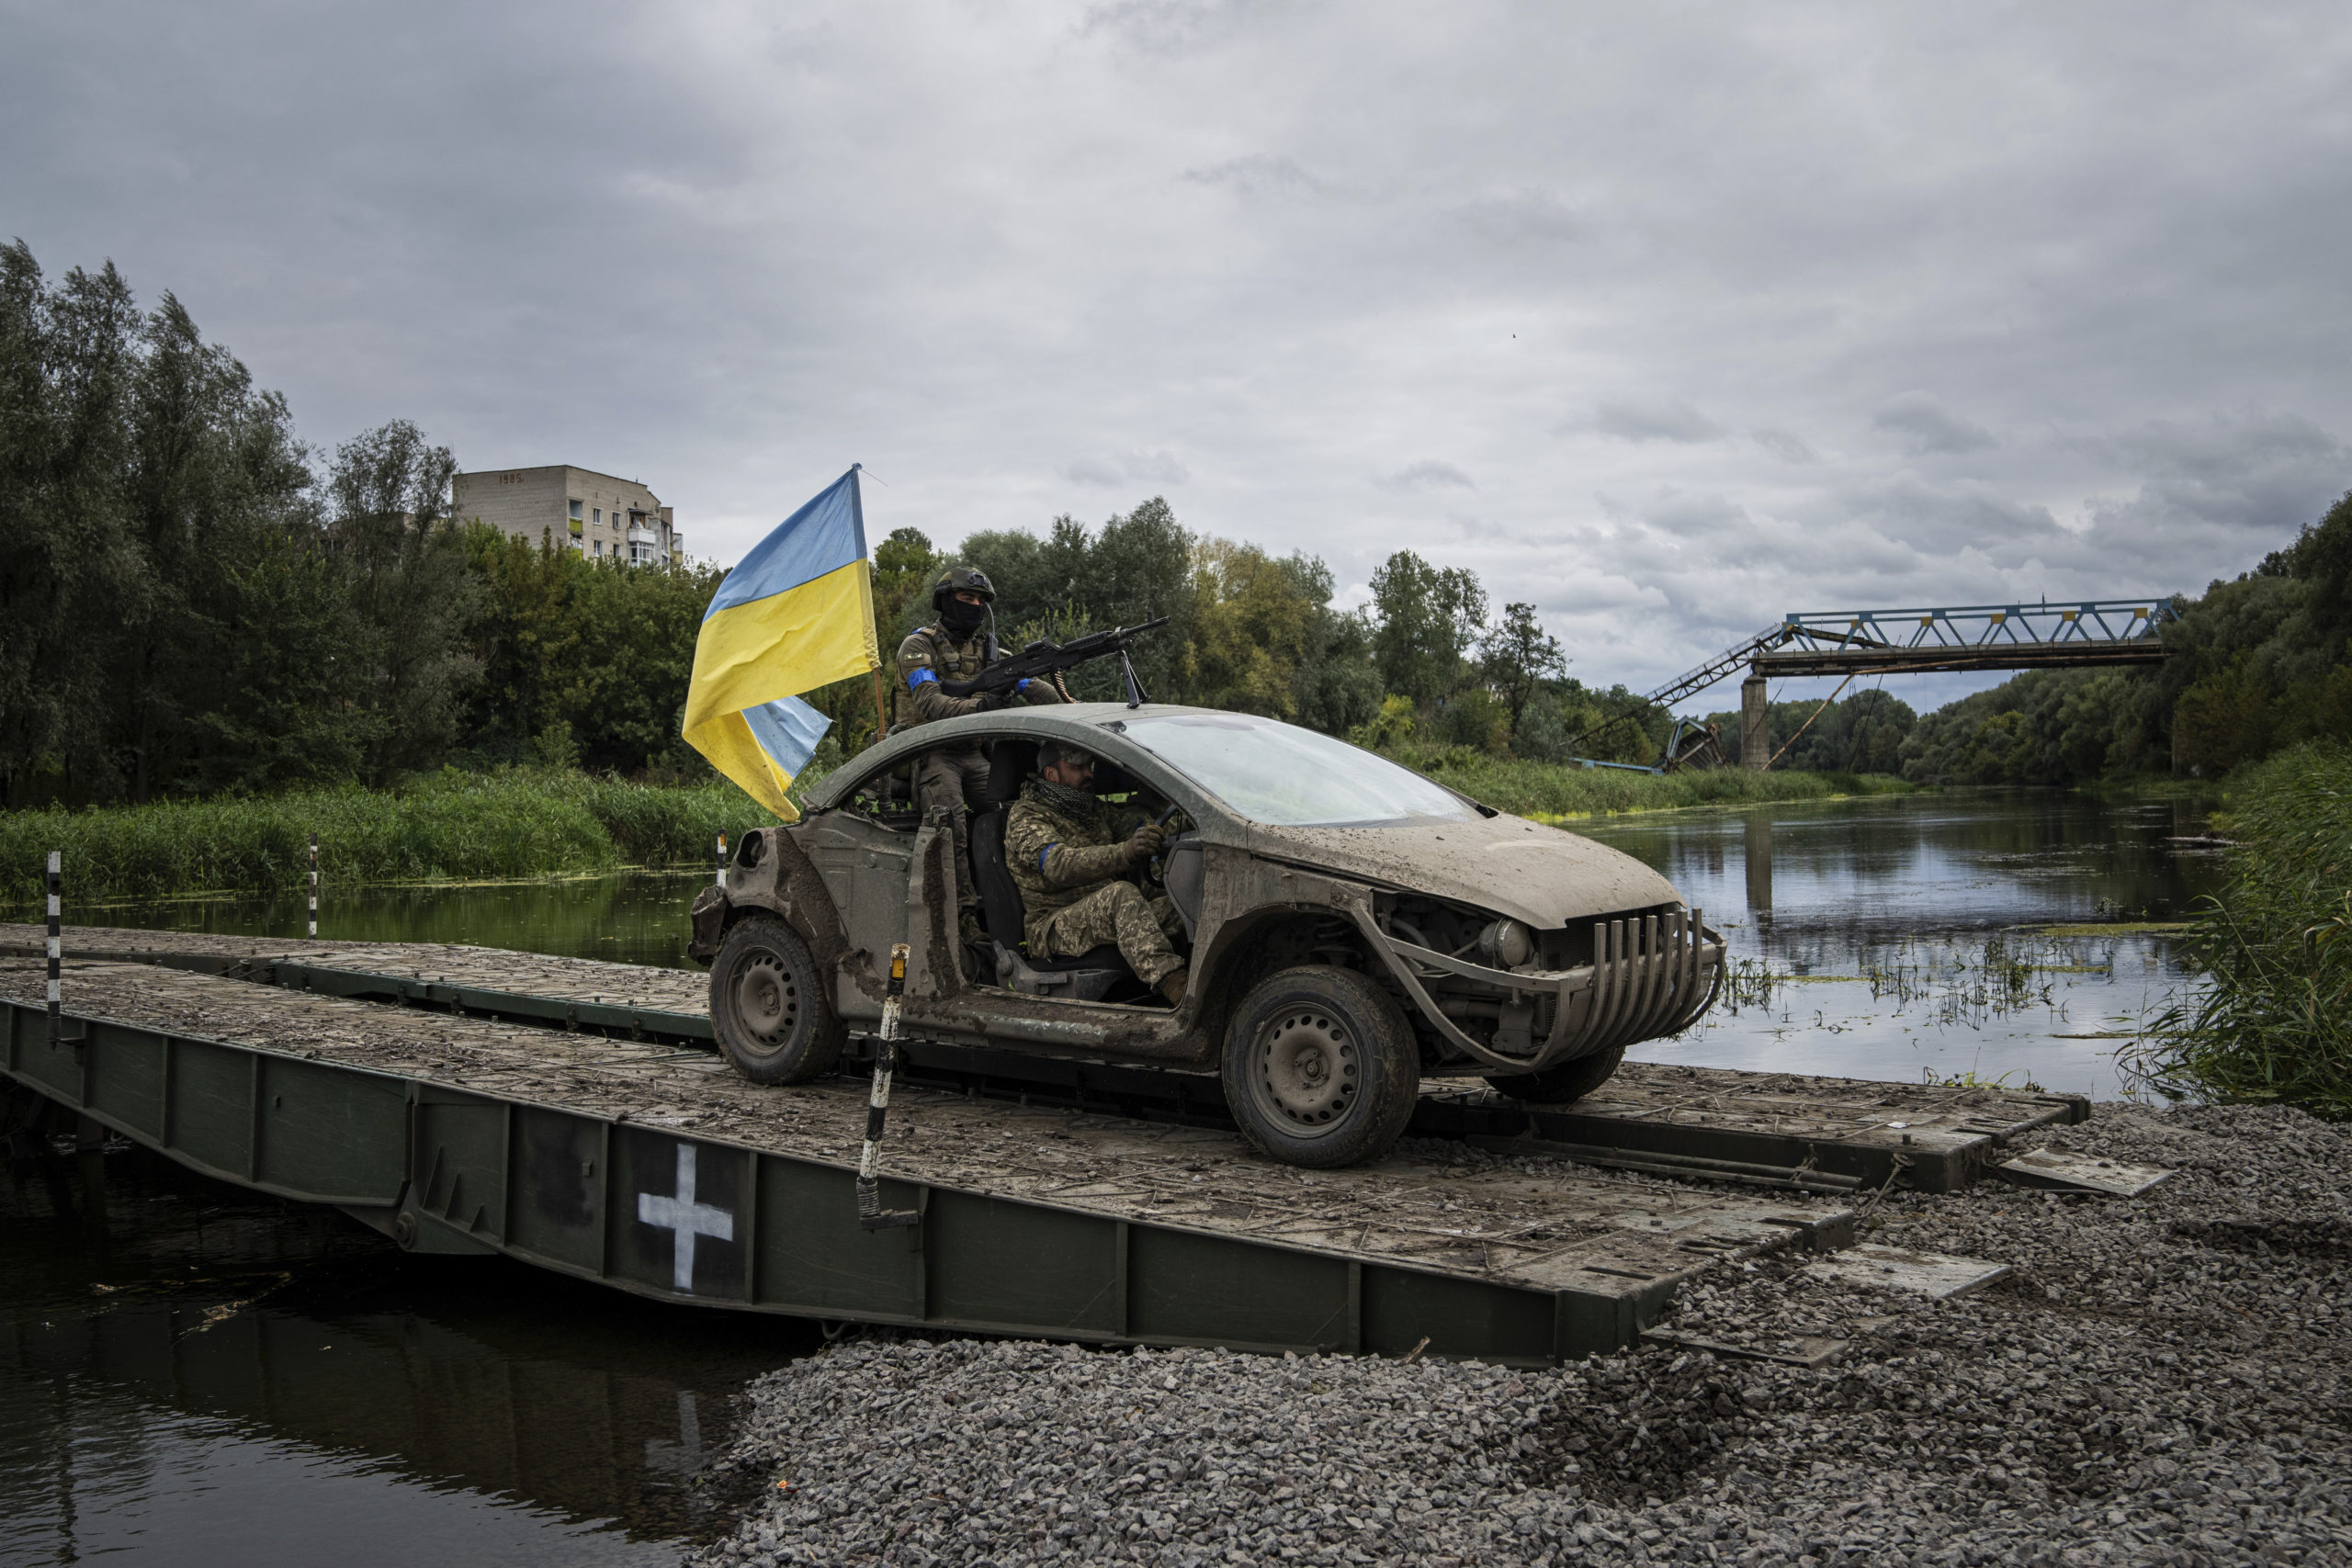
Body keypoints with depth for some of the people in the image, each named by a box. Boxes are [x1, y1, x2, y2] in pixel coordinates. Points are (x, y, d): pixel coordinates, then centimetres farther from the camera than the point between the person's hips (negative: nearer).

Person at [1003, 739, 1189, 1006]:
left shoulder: (1094, 809, 21)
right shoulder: (1026, 818, -6)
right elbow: (1060, 864, -25)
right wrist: (1125, 852, -41)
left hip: (1111, 917, 7)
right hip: (1053, 929, -7)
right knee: (1120, 895, -37)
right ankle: (1174, 986, -53)